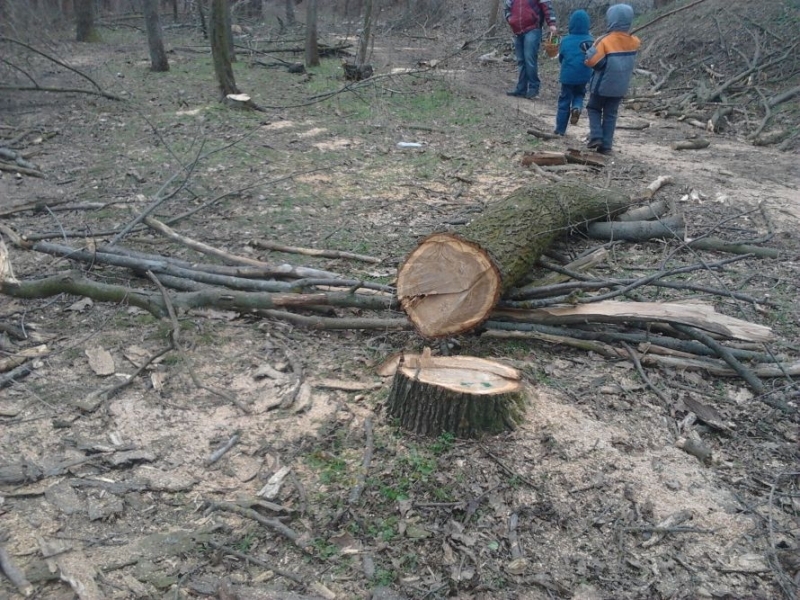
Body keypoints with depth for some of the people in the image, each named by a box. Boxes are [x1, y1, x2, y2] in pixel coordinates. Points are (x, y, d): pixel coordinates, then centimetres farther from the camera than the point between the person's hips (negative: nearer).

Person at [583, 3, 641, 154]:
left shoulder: (605, 41, -19)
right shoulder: (634, 42, -2)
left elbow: (592, 61, -21)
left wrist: (590, 51, -3)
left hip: (602, 84, -4)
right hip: (620, 86, 4)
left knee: (594, 108, 18)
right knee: (611, 114, 13)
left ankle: (596, 137, 4)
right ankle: (606, 145, 11)